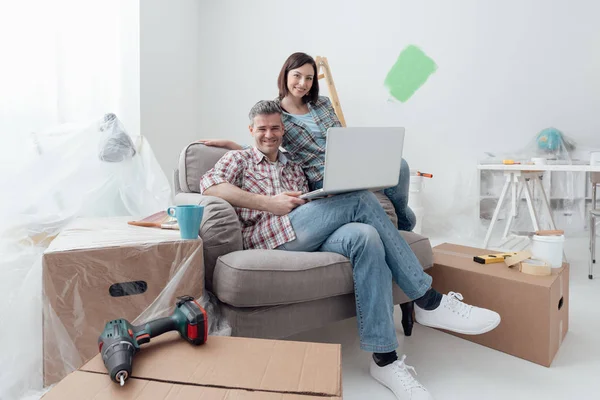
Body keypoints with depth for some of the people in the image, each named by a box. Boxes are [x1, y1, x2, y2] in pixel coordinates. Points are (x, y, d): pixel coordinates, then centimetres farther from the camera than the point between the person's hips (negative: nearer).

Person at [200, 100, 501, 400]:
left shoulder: (294, 169, 32)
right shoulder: (237, 159, 17)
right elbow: (208, 185, -6)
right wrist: (269, 203, -14)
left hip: (307, 239, 6)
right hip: (268, 237, -5)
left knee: (364, 236, -28)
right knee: (361, 199, -22)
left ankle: (384, 360, -27)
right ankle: (428, 300, -17)